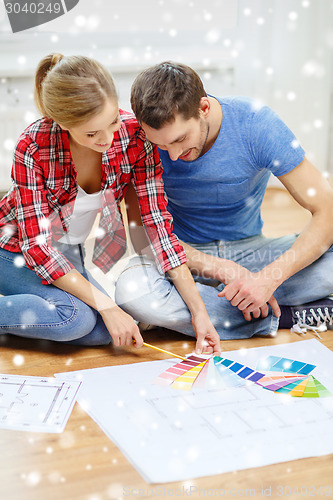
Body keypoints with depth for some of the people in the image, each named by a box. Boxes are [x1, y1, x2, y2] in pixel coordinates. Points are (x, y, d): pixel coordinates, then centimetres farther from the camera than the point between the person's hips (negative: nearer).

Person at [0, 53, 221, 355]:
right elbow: (37, 246, -28)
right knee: (74, 317, -30)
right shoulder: (33, 148, -30)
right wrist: (107, 306, -32)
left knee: (103, 333, -15)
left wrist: (199, 311, -23)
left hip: (71, 251, 5)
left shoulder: (134, 135, -21)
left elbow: (158, 222, -18)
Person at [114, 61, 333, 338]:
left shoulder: (256, 123, -21)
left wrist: (267, 278, -34)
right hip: (187, 255, 1)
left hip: (249, 250, 0)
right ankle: (287, 316, -22)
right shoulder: (144, 140, -19)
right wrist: (223, 270, -28)